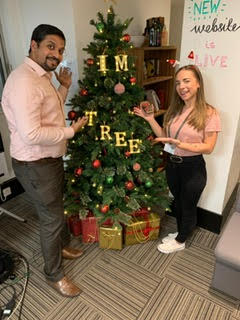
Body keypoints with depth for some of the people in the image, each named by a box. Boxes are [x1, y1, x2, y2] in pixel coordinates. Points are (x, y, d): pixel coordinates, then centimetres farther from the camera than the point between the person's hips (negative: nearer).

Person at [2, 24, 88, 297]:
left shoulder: (42, 76, 9)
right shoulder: (23, 80, -24)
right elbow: (31, 134, -31)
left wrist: (64, 88, 11)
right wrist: (71, 130, -19)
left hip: (50, 159, 10)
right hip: (35, 165, -10)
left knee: (54, 211, 25)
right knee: (52, 218, 5)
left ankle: (56, 248, 51)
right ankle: (53, 274, 29)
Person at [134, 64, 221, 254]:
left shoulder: (209, 113, -14)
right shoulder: (175, 110, 3)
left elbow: (208, 148, -16)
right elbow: (164, 137, 4)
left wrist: (180, 144, -28)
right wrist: (150, 119, -6)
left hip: (193, 167, -5)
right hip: (172, 164, 6)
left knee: (188, 206, 14)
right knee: (177, 202, 23)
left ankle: (180, 241, 38)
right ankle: (181, 232, 48)